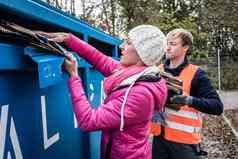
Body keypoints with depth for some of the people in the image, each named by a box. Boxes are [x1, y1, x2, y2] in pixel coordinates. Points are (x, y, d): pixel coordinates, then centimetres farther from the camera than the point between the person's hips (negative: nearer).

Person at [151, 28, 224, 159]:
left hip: (185, 140, -4)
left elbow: (217, 107, -15)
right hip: (159, 136, 4)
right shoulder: (158, 70, 4)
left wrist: (189, 100, -28)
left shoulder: (196, 74, -9)